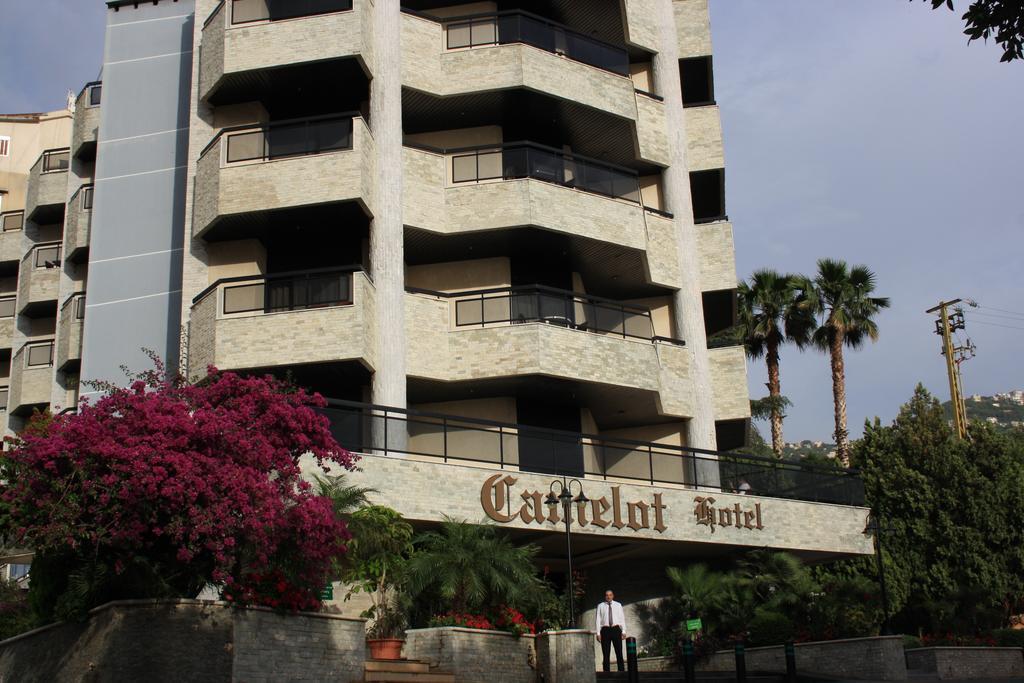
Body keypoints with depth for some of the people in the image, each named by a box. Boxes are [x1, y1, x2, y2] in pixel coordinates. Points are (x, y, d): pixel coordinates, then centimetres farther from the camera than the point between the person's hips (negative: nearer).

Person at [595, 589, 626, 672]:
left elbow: (622, 618, 6)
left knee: (619, 653, -1)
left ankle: (622, 671, 2)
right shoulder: (600, 606, 8)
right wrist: (598, 633, -4)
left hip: (616, 629, 0)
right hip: (605, 630, 0)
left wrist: (623, 631, -3)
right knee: (606, 654, 0)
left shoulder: (618, 605, 10)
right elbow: (598, 620, 4)